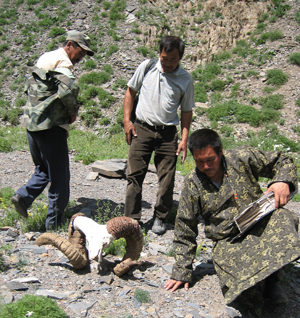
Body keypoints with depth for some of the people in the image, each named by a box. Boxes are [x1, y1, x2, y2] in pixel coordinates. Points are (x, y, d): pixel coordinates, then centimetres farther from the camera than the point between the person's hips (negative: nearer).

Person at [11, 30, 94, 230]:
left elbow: (30, 88, 22)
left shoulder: (44, 59, 18)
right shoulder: (62, 63, -11)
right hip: (50, 126, -9)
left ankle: (24, 196, 0)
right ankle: (54, 223, 10)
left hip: (31, 123, 9)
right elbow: (68, 90, -30)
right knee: (59, 176, 3)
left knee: (43, 170, 22)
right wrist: (73, 112, -11)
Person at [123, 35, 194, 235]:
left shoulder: (186, 79, 2)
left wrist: (184, 139, 0)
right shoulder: (146, 67, 2)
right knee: (134, 175, -2)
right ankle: (132, 219, 9)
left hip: (168, 133, 0)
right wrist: (127, 120, 4)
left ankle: (160, 218, 20)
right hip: (141, 129, 0)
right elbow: (131, 91, 13)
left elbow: (186, 110, 8)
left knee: (167, 180, 2)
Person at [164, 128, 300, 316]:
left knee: (282, 218, -33)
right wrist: (182, 271, 3)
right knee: (246, 287, -30)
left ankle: (272, 280, -11)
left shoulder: (242, 158, -1)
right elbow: (184, 231, 4)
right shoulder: (192, 184, 0)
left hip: (261, 226, 2)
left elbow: (282, 162, 10)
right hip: (229, 242, -1)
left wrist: (283, 181, -13)